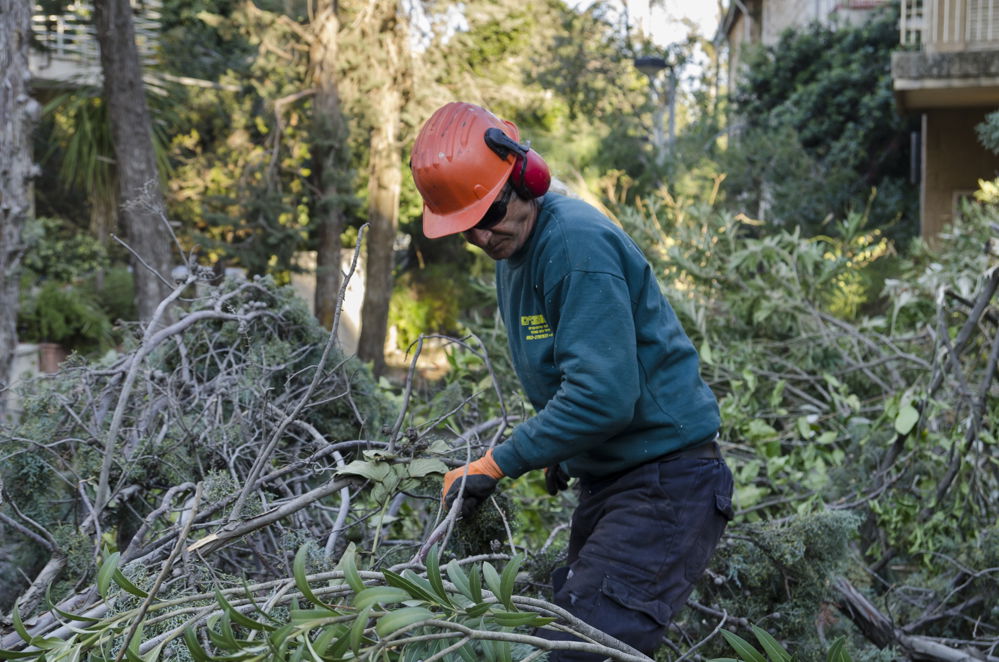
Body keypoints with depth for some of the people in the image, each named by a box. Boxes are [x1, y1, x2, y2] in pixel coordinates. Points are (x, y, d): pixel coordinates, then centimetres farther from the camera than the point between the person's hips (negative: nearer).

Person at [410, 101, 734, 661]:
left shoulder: (575, 242, -21)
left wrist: (495, 465, -21)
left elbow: (602, 395, -28)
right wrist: (562, 456, 11)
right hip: (605, 481, 10)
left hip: (666, 483, -10)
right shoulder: (512, 252, 10)